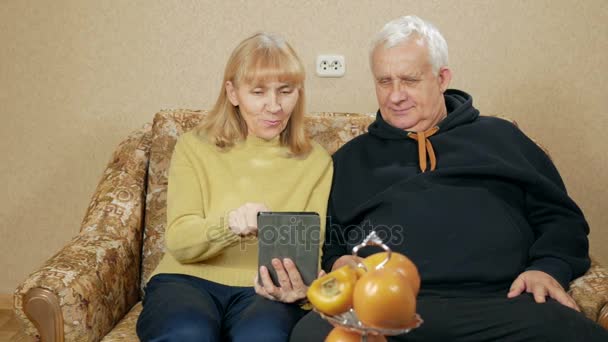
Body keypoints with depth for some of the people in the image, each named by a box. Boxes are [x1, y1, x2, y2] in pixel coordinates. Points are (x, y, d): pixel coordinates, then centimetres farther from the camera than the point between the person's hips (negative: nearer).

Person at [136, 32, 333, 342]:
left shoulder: (316, 162, 11)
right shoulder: (194, 148, 8)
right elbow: (178, 241, -3)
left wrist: (300, 285, -20)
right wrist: (229, 224, -26)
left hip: (266, 292, 0)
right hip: (188, 281, 0)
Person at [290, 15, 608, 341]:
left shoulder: (499, 137, 22)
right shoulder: (351, 158, 24)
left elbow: (561, 217, 18)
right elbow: (328, 246, 25)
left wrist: (548, 267, -2)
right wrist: (340, 263, 2)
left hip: (502, 302, -1)